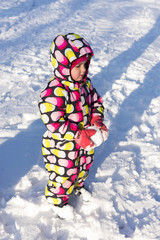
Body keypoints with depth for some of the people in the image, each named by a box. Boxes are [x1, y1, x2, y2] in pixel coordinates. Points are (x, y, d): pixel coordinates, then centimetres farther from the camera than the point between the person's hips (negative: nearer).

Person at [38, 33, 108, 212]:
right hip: (62, 147, -7)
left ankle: (78, 187, 63)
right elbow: (54, 124, -32)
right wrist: (79, 135, -32)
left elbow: (96, 102, 6)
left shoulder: (85, 83, -6)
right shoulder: (54, 92, -32)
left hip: (85, 142, 8)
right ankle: (57, 202, 45)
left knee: (83, 167, 31)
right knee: (63, 176, 15)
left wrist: (97, 121, -13)